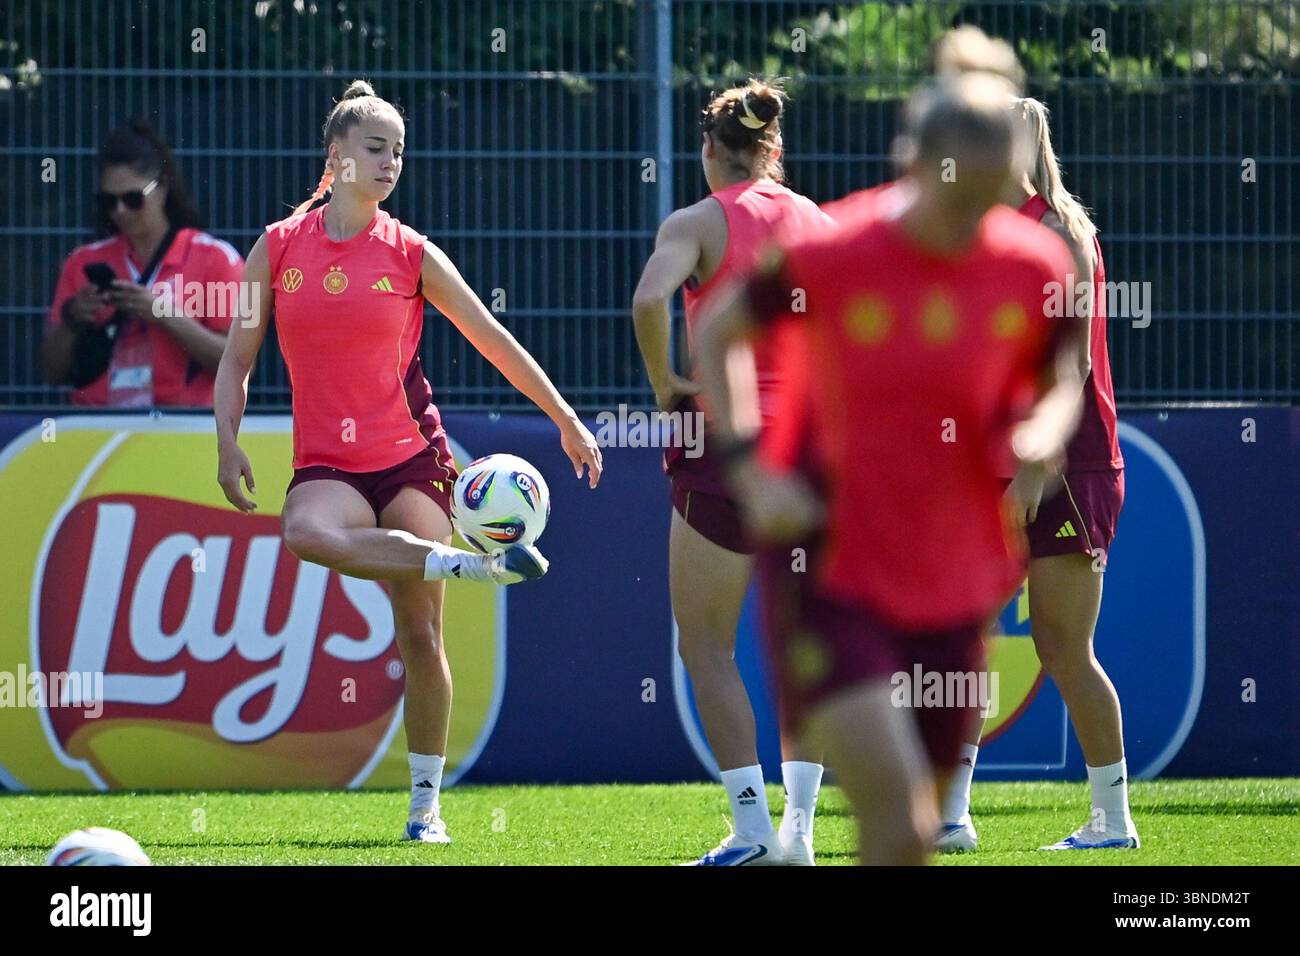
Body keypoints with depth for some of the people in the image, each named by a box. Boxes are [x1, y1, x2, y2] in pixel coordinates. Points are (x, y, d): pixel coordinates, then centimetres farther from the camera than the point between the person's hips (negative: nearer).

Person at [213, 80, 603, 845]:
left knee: (420, 632, -4)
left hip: (410, 458, 0)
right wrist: (228, 439, -6)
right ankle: (470, 564, -31)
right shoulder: (279, 247, 4)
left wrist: (568, 422, 9)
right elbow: (238, 356, 9)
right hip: (326, 463, 0)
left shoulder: (411, 255, 2)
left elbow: (496, 344, 8)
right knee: (306, 532, -37)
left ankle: (427, 802, 5)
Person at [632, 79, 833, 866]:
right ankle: (799, 827, 6)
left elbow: (650, 300, -23)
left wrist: (664, 384, -10)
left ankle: (753, 831, -3)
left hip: (728, 440, -5)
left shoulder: (700, 223, -5)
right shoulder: (823, 224, 9)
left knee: (706, 644, 4)